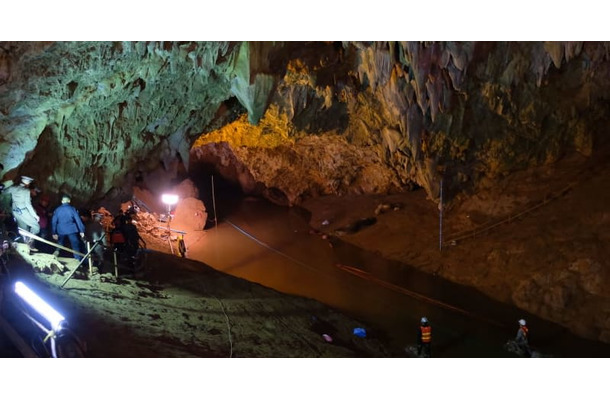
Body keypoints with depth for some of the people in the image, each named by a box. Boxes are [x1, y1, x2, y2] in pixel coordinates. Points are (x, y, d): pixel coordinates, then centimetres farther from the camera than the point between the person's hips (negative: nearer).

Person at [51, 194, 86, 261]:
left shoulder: (57, 210, 4)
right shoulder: (72, 209, -3)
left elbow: (53, 221, 2)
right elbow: (78, 220, -7)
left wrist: (54, 233, 5)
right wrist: (81, 231, -5)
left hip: (61, 231, 2)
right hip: (71, 230, -2)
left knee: (59, 245, 23)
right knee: (76, 246, 2)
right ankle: (79, 260, -2)